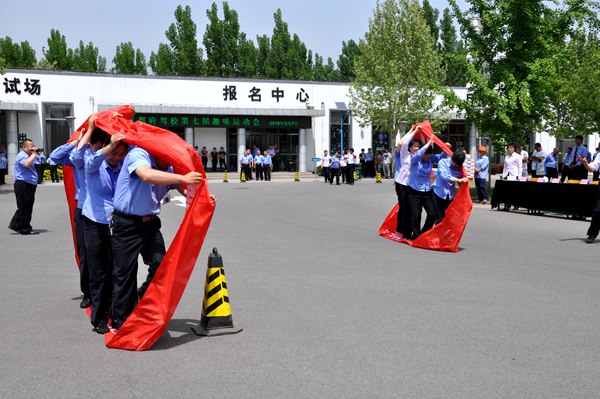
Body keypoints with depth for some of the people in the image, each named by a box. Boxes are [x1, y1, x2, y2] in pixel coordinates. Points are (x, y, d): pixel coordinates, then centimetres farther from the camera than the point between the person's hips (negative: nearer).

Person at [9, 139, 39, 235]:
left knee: (27, 207, 14)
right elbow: (27, 164, -32)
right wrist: (33, 154, -21)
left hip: (29, 185, 11)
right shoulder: (21, 156, -11)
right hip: (23, 185, -11)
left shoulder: (27, 156, 21)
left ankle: (15, 225, 21)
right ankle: (25, 229, 1)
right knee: (25, 208, -4)